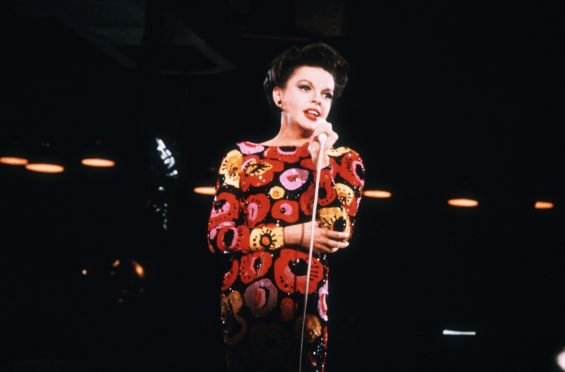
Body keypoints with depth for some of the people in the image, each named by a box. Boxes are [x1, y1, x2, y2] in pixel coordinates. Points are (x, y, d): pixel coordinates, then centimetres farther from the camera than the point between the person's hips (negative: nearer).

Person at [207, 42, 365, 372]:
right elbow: (219, 235, -2)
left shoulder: (344, 161, 7)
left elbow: (338, 235, -7)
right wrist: (296, 235, -8)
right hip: (242, 307, 0)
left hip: (304, 309, 0)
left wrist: (321, 162, -11)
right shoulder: (243, 156, 6)